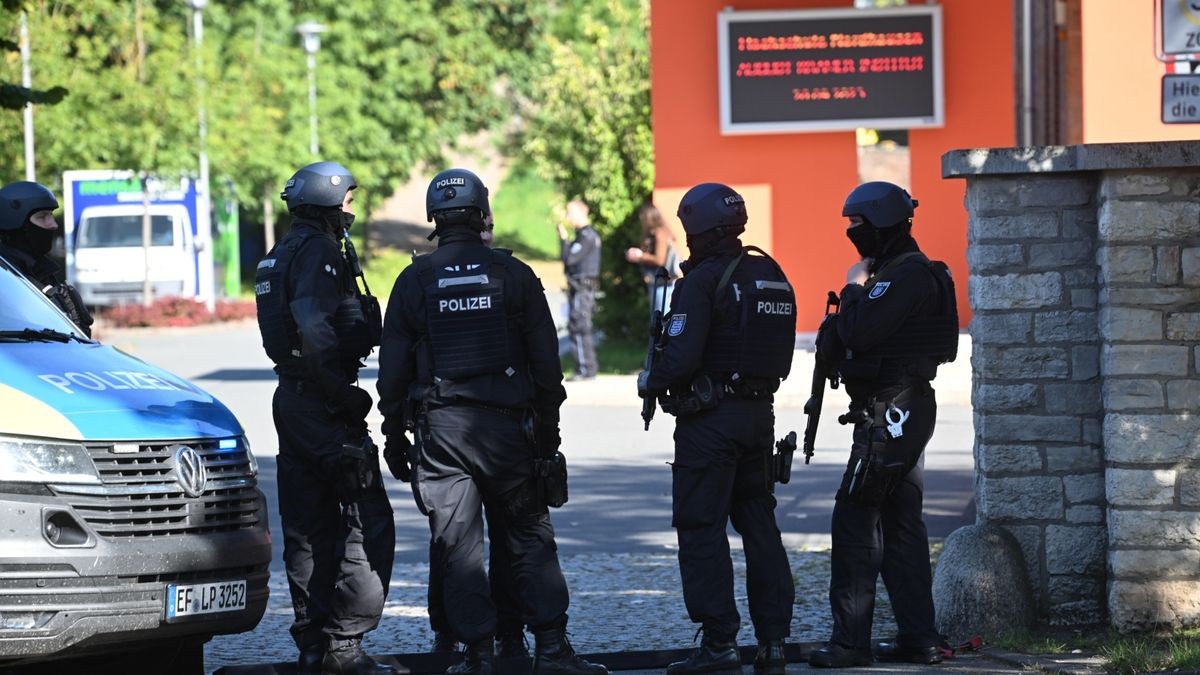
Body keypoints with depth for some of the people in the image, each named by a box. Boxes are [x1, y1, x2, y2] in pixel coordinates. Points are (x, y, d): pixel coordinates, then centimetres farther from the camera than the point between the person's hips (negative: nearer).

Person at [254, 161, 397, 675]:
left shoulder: (283, 254, 18)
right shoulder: (319, 252, -13)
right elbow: (314, 329, -26)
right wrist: (343, 394, -19)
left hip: (291, 397, 10)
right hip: (322, 402, -10)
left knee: (307, 529, 12)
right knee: (367, 522, -8)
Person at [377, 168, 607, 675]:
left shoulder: (414, 282, 1)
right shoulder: (514, 276, 2)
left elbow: (393, 368, 3)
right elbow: (546, 362, 3)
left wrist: (394, 438, 11)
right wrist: (547, 433, 11)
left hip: (440, 426, 0)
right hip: (506, 424, 1)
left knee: (457, 544, 2)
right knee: (530, 538, 7)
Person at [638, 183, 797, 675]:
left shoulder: (703, 280, -14)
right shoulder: (772, 276, 10)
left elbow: (682, 357, -19)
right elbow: (779, 354, 13)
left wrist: (650, 382, -1)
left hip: (710, 417, -7)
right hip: (760, 412, 7)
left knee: (701, 528, -2)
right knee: (759, 525, 12)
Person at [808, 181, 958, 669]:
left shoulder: (908, 276, -16)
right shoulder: (901, 272, 17)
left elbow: (858, 333, -23)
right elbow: (859, 336, 20)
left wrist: (853, 287, -8)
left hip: (890, 411, -11)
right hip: (906, 410, 11)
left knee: (855, 519, -9)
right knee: (900, 526, 12)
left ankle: (851, 641, -9)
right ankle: (918, 638, 14)